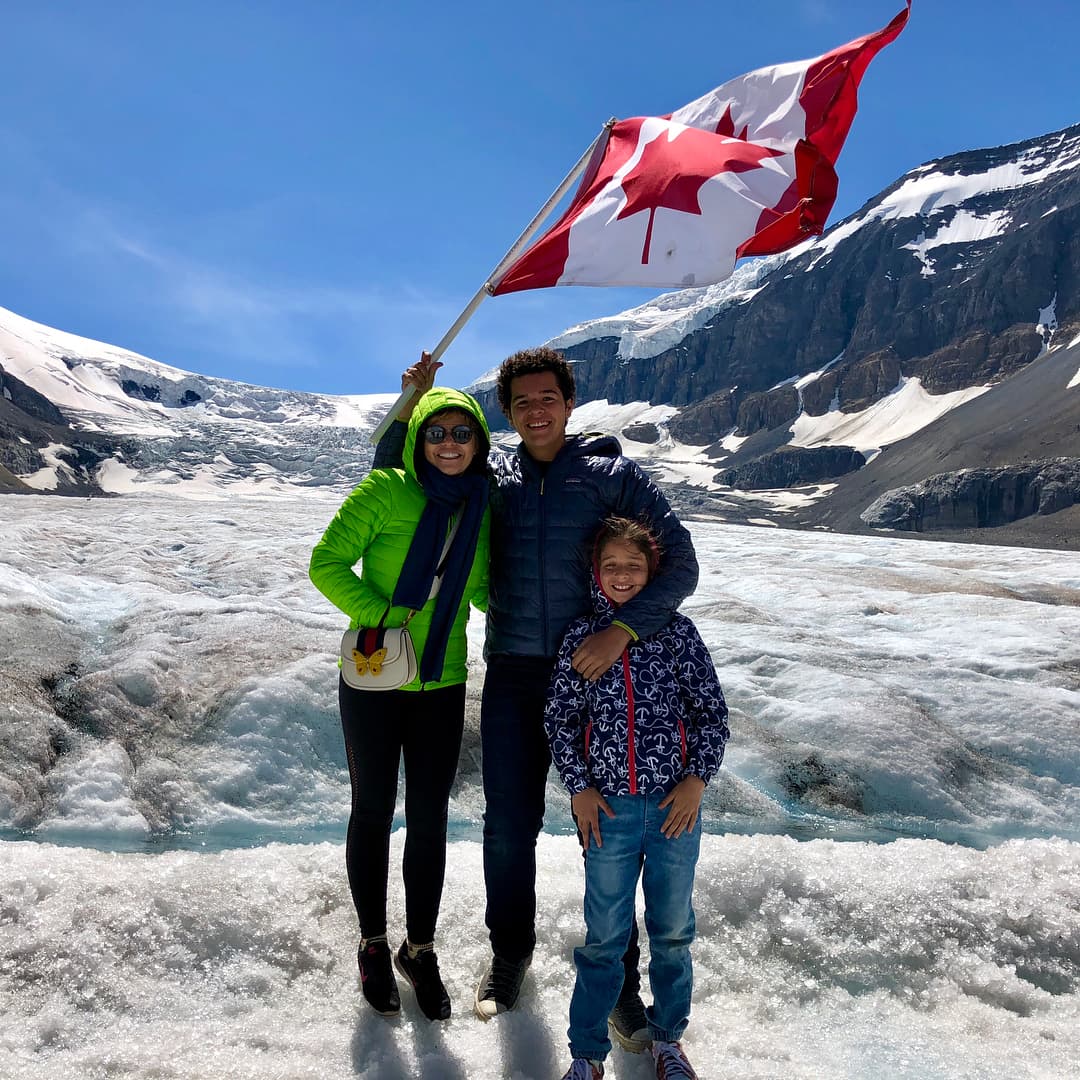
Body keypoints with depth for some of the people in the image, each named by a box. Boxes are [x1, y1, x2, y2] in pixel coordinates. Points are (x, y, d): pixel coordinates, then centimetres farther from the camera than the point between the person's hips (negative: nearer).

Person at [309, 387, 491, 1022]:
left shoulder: (482, 503, 1)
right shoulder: (386, 490, -13)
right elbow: (327, 563, -11)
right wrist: (384, 617, -20)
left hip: (442, 685, 3)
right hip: (373, 681, -3)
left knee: (429, 819, 10)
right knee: (373, 811, 12)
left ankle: (421, 950, 32)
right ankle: (374, 945, 34)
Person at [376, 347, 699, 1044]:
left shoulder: (614, 473, 0)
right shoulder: (492, 477, 7)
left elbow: (680, 561, -4)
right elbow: (393, 468, 16)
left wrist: (623, 629, -18)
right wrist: (413, 401, -1)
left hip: (593, 673, -2)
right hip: (513, 678, 2)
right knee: (508, 829, 9)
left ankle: (619, 982, 25)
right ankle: (510, 954, 34)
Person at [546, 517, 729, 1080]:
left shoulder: (676, 631, -3)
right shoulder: (580, 637, -2)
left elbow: (712, 711, 1)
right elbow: (560, 717, 3)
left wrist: (697, 779, -6)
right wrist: (578, 788, -1)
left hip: (674, 802, 1)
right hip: (608, 806, 0)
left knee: (673, 928, 16)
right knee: (604, 936, 8)